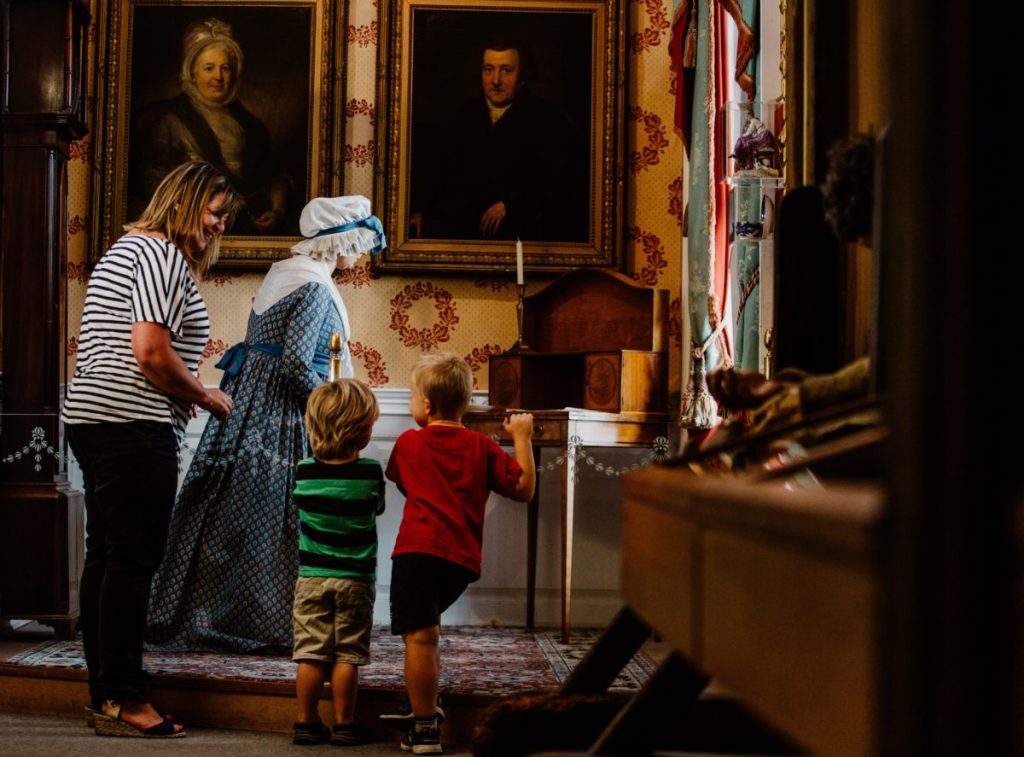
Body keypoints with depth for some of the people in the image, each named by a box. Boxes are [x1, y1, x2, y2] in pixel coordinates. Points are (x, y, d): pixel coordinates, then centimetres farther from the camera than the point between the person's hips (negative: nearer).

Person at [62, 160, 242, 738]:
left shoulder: (126, 248, 24)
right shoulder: (164, 255, -9)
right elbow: (150, 353, -19)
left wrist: (188, 393, 18)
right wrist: (208, 397, -6)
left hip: (91, 419, 11)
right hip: (134, 427, -11)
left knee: (106, 556, 12)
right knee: (134, 558, -8)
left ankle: (104, 693, 17)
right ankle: (122, 699, -5)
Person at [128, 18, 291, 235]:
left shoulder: (249, 124, 20)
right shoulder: (169, 120, 7)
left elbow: (276, 178, 21)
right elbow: (153, 182, 1)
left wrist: (277, 212, 1)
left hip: (254, 225, 6)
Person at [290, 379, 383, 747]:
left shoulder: (304, 471, -5)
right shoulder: (370, 473, -11)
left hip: (311, 578, 2)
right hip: (355, 579, -2)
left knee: (311, 653, 6)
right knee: (348, 655, 4)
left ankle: (307, 722, 11)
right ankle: (344, 724, 9)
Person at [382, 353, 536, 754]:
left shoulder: (409, 442, 8)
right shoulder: (482, 447, 8)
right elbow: (523, 488, 6)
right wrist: (522, 438, 14)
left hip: (418, 551, -4)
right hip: (463, 559, 4)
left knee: (419, 635, -5)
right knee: (426, 625, 26)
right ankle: (422, 706, 30)